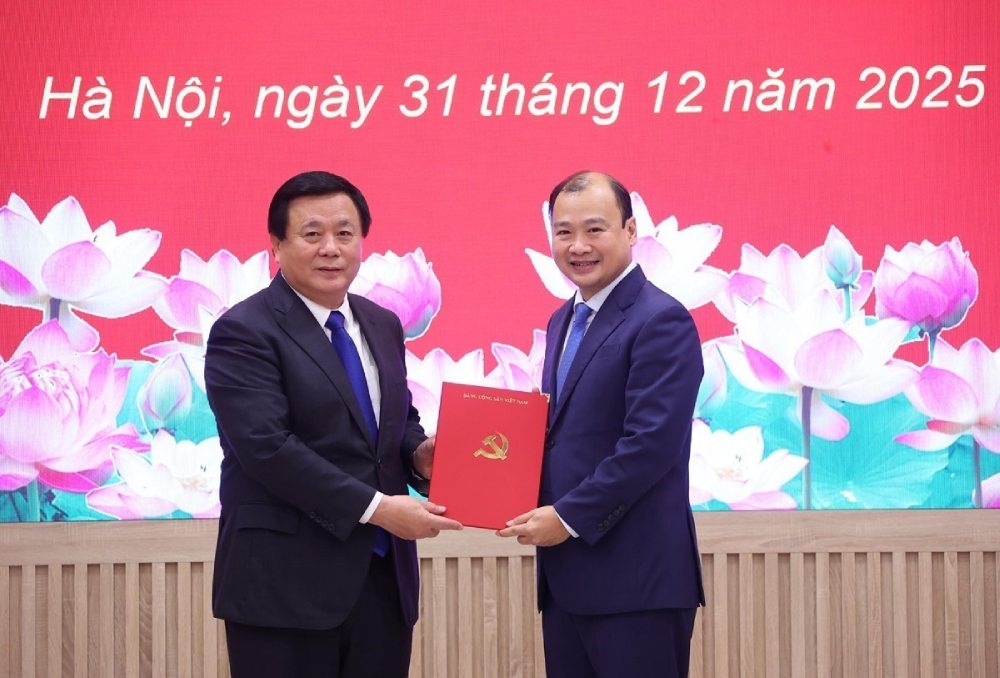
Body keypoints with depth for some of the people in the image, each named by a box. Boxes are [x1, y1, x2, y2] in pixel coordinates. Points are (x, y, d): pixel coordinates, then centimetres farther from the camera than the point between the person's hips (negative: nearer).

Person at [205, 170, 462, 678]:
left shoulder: (382, 326, 14)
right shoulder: (243, 333, -9)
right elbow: (268, 447, -19)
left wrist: (418, 452, -1)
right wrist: (375, 507, -21)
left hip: (383, 575, 7)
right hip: (285, 581, -6)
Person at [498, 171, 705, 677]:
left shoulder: (661, 321, -12)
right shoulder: (563, 321, 16)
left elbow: (651, 444, -19)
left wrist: (568, 518, -15)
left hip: (635, 578, -8)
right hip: (566, 575, 8)